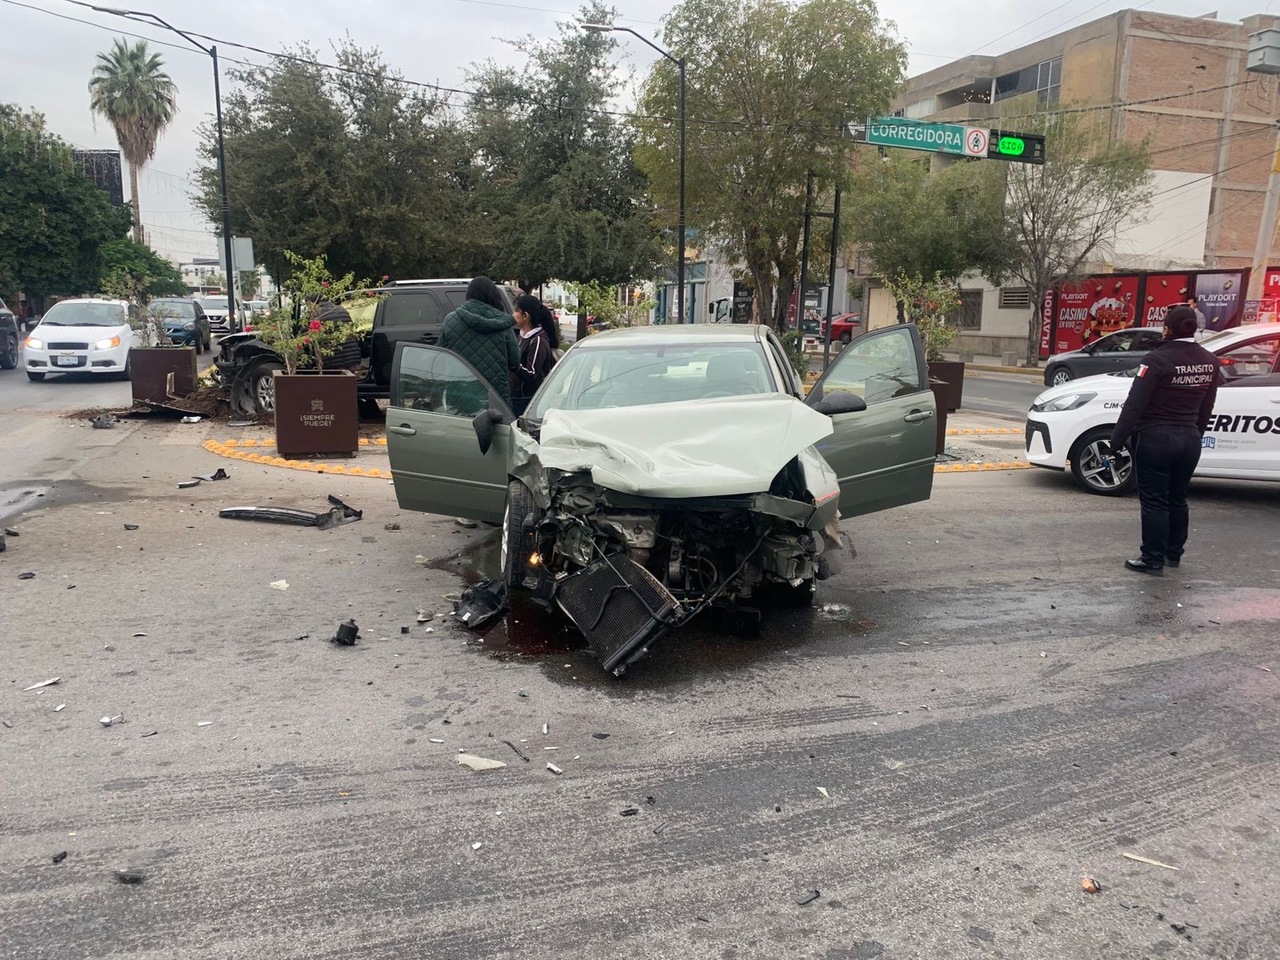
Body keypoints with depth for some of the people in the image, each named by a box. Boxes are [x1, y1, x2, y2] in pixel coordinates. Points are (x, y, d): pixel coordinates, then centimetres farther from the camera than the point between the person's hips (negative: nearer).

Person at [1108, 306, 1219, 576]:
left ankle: (1153, 560, 4)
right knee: (1177, 499, 18)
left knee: (1154, 502, 1)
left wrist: (1117, 439, -13)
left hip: (1155, 439, -6)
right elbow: (1206, 408, 10)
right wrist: (1195, 434, 21)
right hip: (1189, 439, 6)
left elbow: (1134, 404, -18)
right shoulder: (1209, 362, 3)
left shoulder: (1159, 359, -17)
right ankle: (1174, 553, 30)